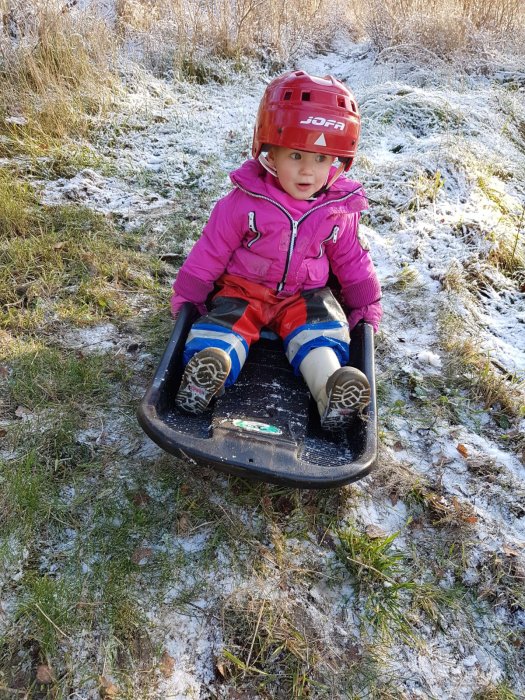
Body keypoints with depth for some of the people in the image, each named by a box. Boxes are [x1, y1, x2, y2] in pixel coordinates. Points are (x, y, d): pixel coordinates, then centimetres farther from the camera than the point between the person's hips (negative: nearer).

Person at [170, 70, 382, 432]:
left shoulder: (339, 210, -4)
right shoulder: (244, 202, -12)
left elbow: (352, 260, 9)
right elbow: (210, 252, -5)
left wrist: (367, 304, 9)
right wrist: (188, 295, -2)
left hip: (305, 296, 2)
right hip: (243, 288, -1)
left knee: (323, 327, -26)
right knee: (224, 318, -28)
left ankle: (334, 390, -45)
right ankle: (202, 374, -50)